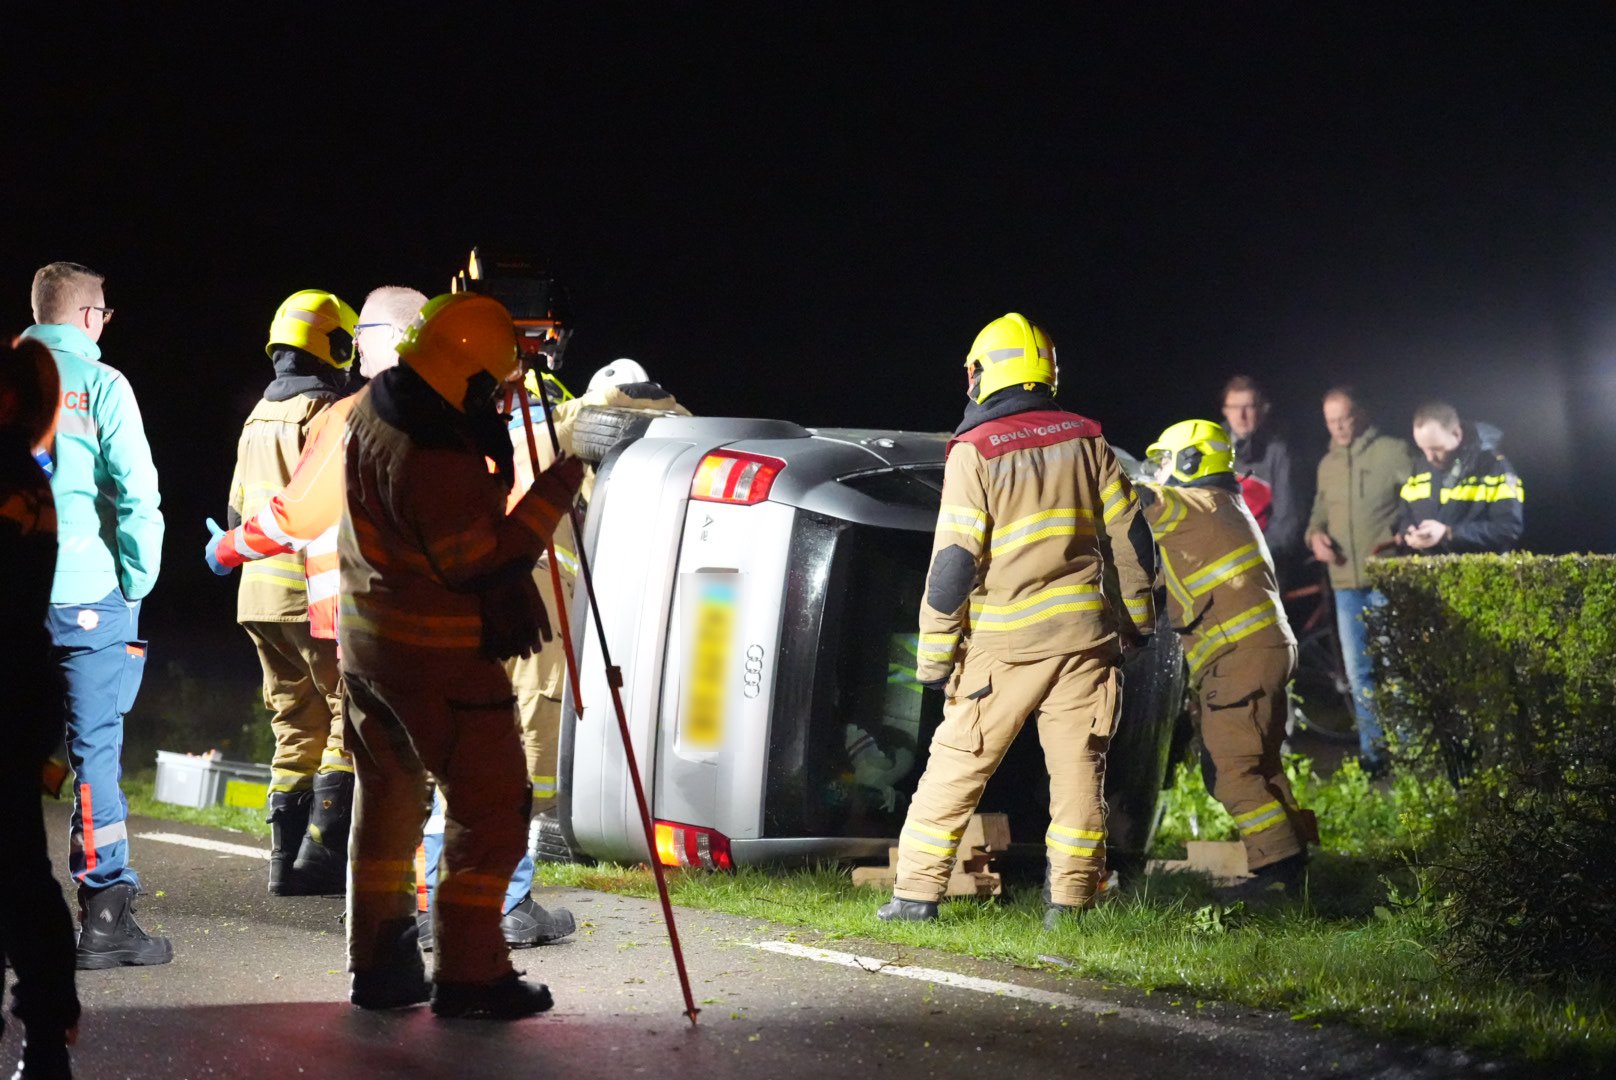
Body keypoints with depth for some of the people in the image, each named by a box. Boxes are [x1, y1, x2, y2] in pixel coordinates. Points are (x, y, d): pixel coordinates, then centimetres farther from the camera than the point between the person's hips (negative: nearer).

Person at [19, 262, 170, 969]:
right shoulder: (99, 384, -6)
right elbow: (136, 492, -11)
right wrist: (138, 582, 0)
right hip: (87, 594, -4)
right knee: (95, 749, 0)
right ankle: (105, 916, 0)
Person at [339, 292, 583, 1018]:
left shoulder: (373, 408, 1)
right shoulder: (434, 464, -28)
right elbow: (482, 562, -20)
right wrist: (553, 494, -15)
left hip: (366, 640, 9)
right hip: (439, 656, -9)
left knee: (387, 799, 16)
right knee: (490, 807, 1)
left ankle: (380, 965, 21)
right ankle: (468, 971, 1)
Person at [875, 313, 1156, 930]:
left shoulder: (974, 451, -6)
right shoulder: (1085, 439, 6)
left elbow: (954, 561, -9)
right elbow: (1130, 534, 8)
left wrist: (934, 655, -4)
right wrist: (1137, 617, 19)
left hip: (1005, 643, -3)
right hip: (1082, 633, 3)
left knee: (955, 768, 4)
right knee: (1078, 770, 6)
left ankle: (917, 894, 5)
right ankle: (1070, 902, 5)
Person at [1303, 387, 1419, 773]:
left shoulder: (1393, 452, -4)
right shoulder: (1328, 465, 16)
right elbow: (1320, 510, 24)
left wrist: (1393, 538, -21)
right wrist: (1315, 534, 2)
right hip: (1346, 581, 6)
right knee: (1358, 671, 9)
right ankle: (1372, 750, 16)